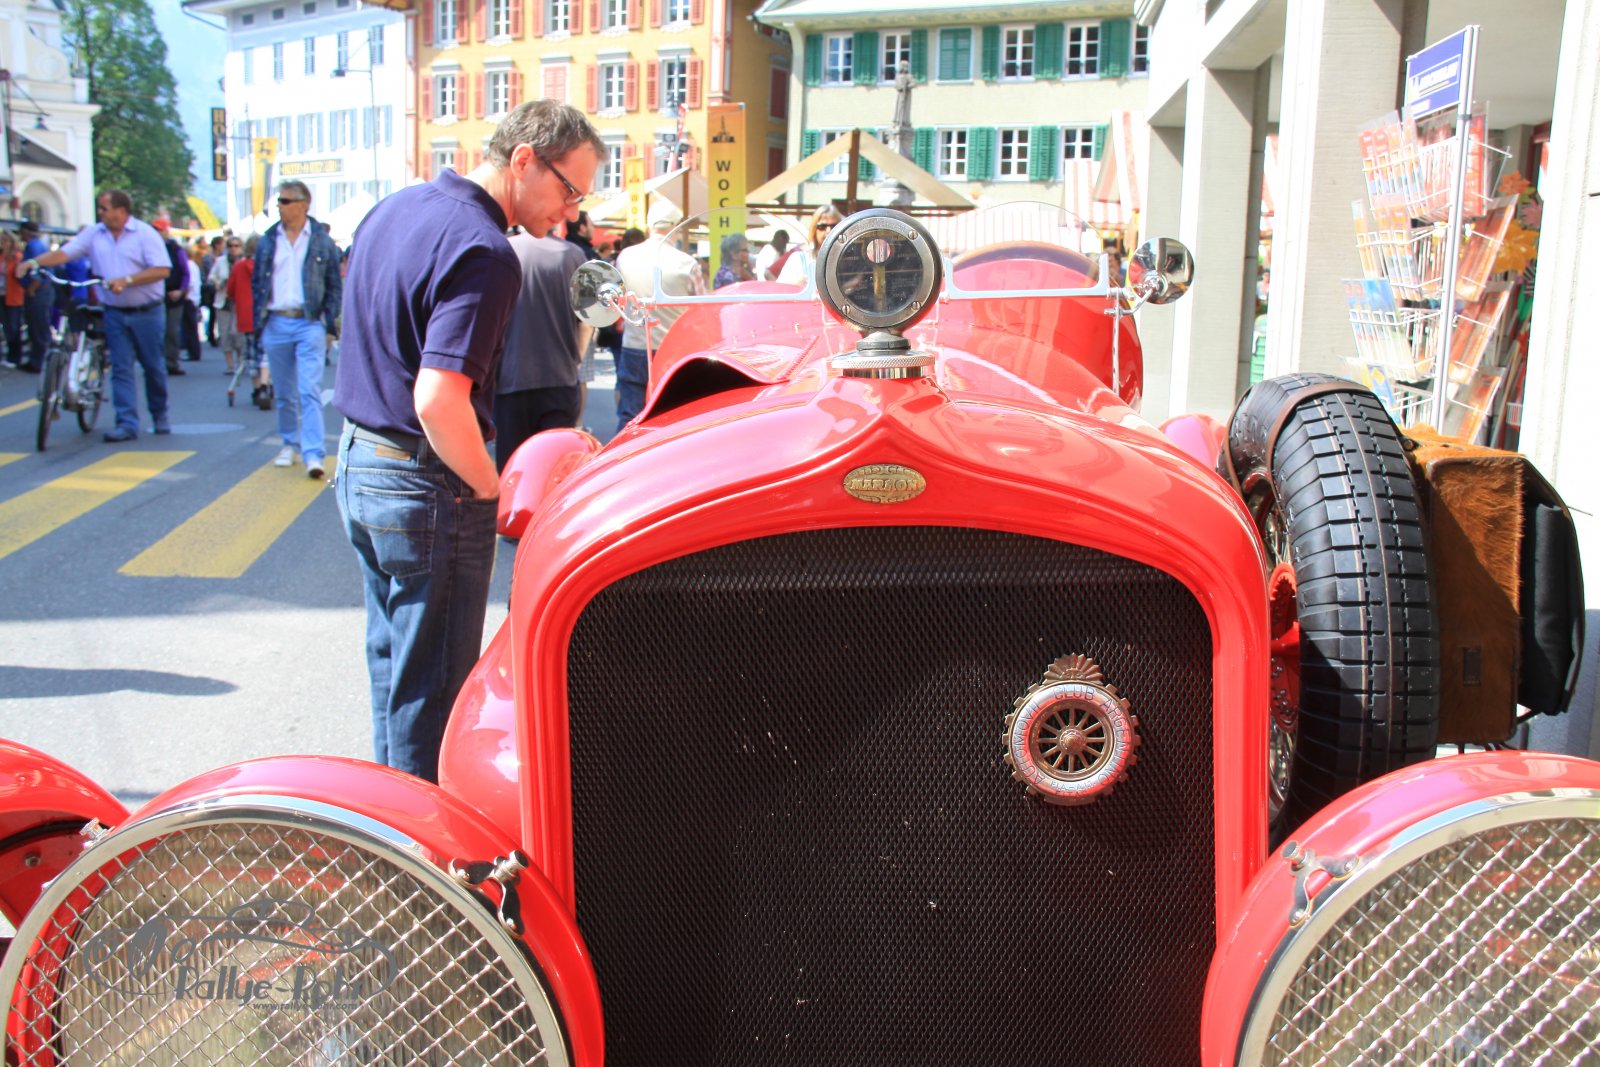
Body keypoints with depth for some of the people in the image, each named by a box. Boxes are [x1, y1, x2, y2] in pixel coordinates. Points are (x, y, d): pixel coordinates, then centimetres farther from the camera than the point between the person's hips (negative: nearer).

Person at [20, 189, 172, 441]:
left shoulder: (146, 234, -6)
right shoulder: (94, 234, 6)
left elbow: (162, 270, -15)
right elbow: (65, 252, -2)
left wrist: (127, 280, -23)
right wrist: (35, 262, -18)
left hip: (147, 313, -3)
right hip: (115, 313, 3)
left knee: (153, 366, 6)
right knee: (120, 368, -1)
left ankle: (160, 415, 25)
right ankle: (127, 423, -1)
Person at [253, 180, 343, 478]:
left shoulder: (322, 242, 2)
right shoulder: (268, 242, 9)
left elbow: (335, 286, 5)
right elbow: (257, 284, 13)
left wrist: (330, 324, -4)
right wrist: (259, 324, 5)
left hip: (309, 323, -3)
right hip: (276, 323, 3)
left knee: (310, 392, -10)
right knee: (284, 394, 11)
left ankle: (313, 454, -14)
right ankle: (289, 444, 26)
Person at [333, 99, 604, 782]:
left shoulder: (393, 209, 9)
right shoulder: (483, 251, -22)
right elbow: (439, 400, -30)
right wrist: (494, 492, -16)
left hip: (358, 462, 10)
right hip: (427, 487, -10)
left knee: (393, 657, 22)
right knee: (432, 686, 4)